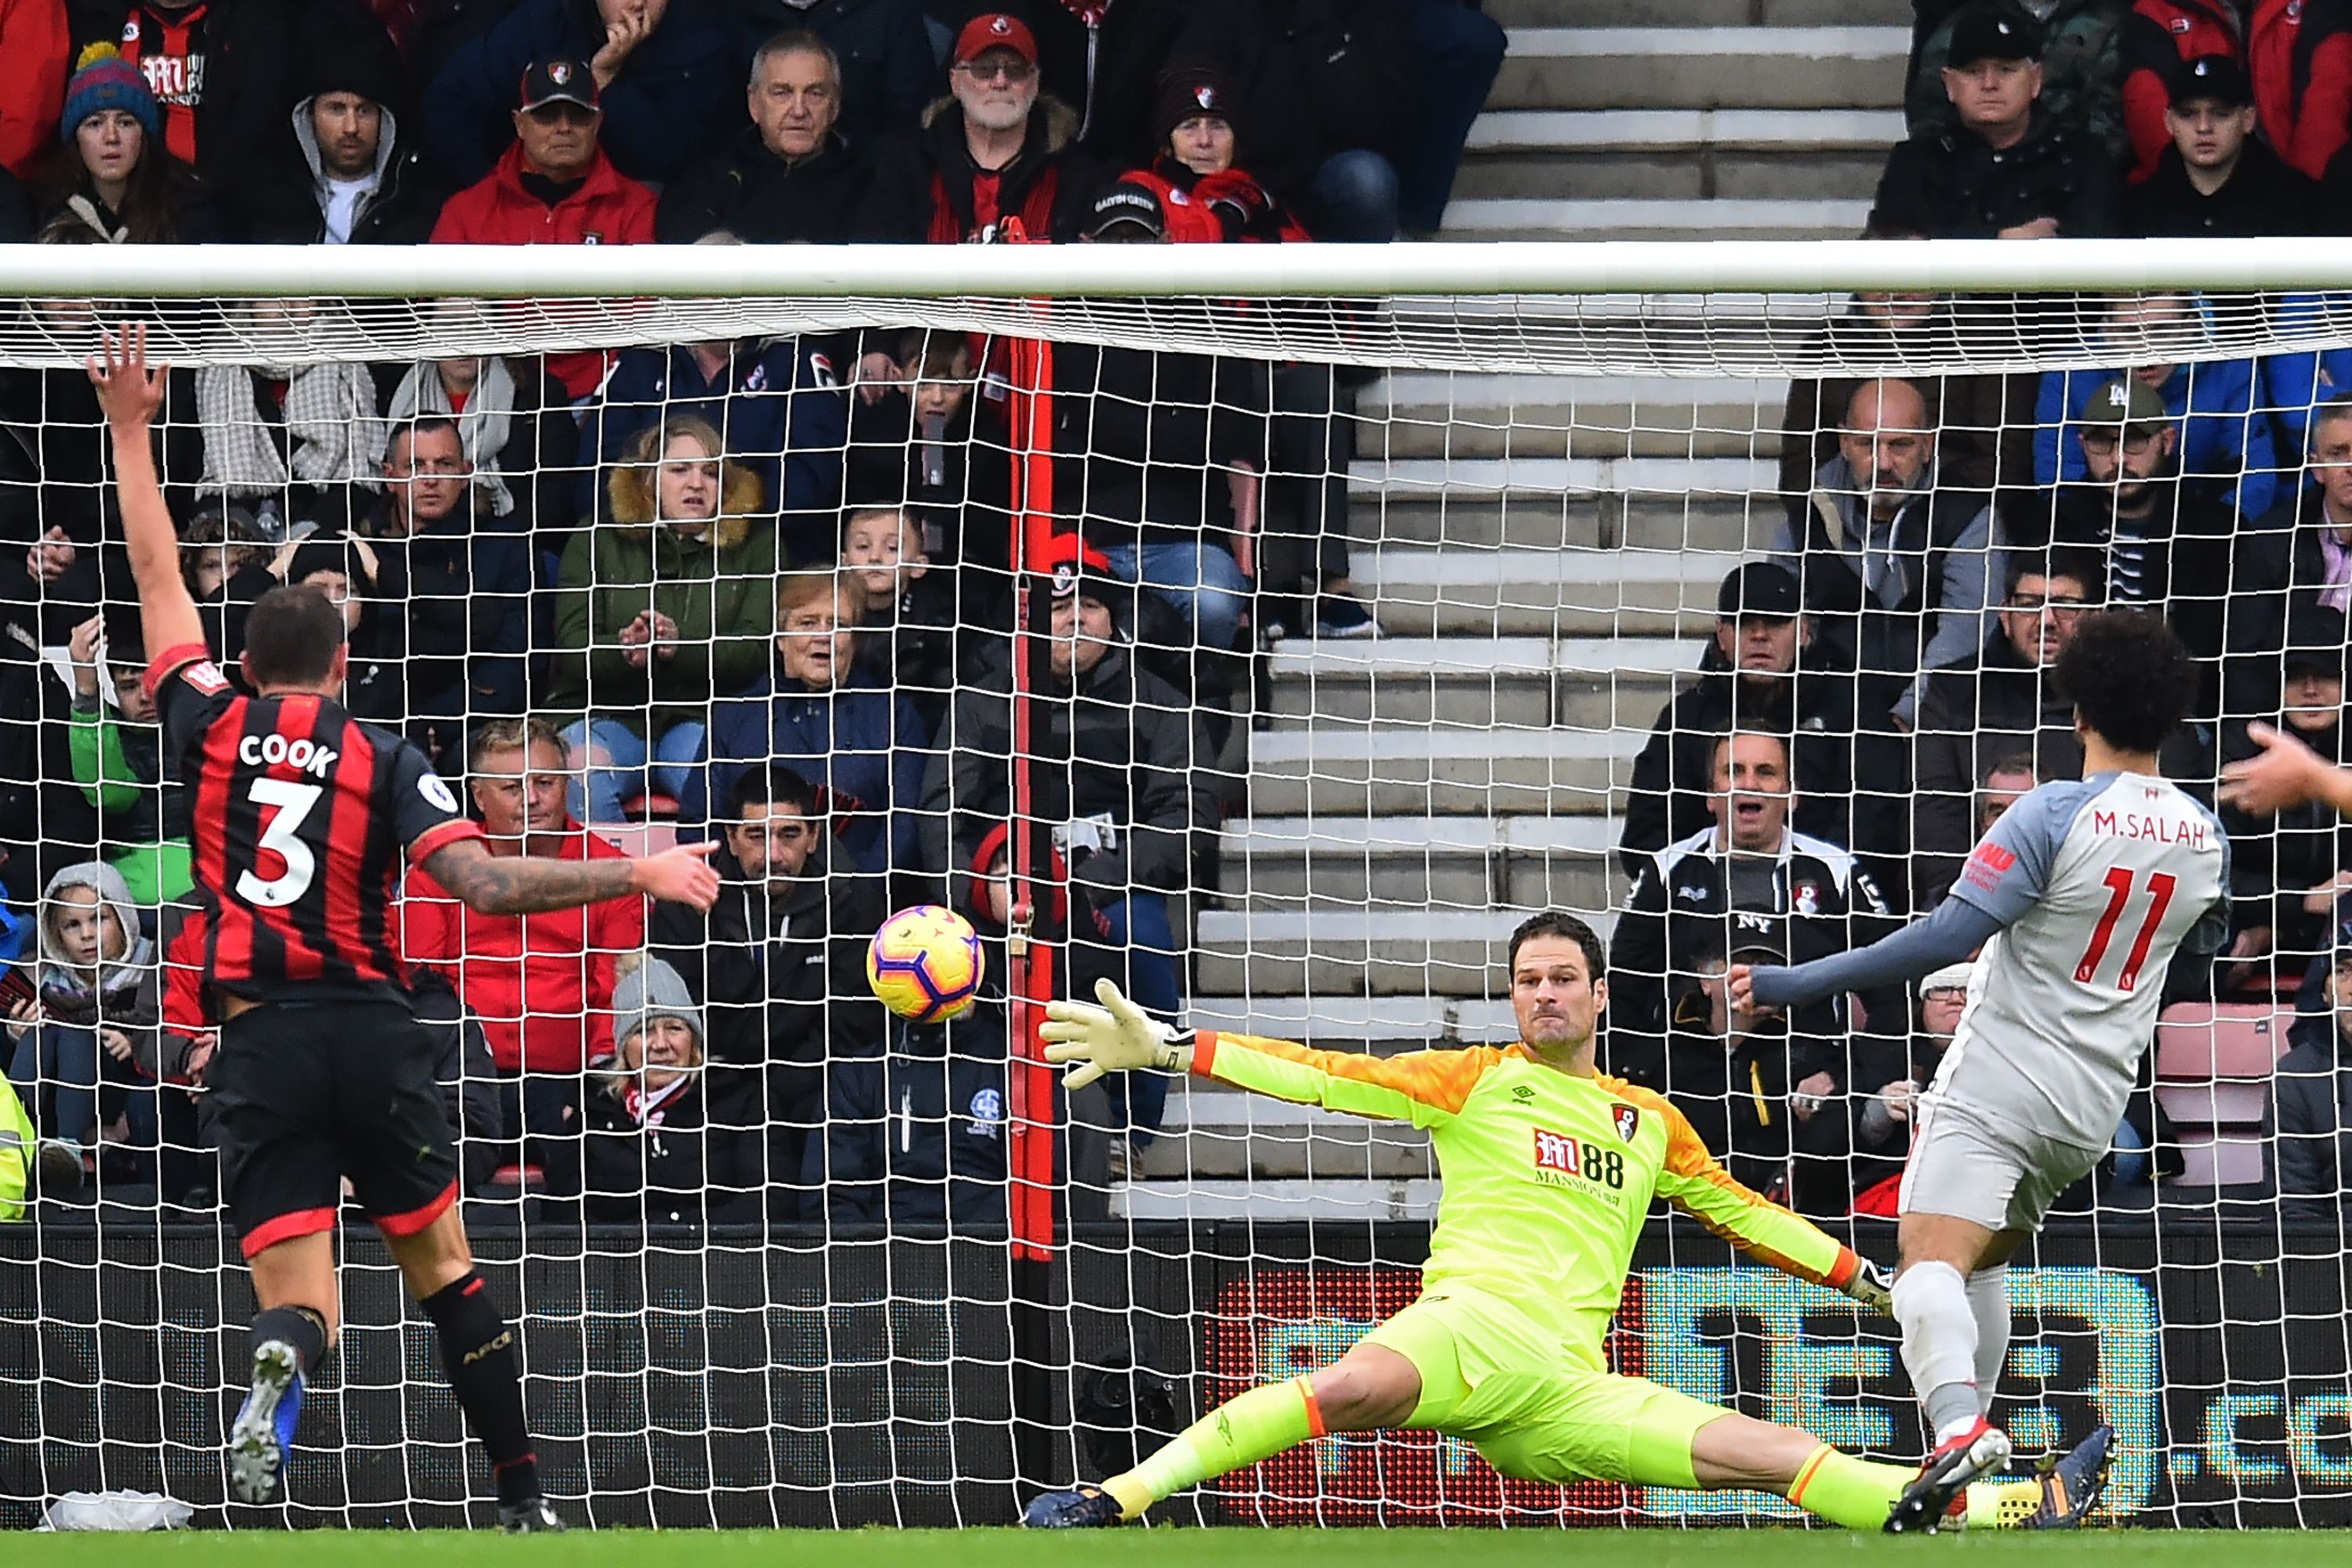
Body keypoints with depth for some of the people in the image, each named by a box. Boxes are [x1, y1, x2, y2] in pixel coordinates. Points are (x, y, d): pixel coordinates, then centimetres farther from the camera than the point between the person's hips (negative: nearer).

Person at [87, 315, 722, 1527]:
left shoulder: (212, 730, 6)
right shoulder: (382, 763, 1)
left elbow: (159, 580, 17)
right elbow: (486, 883, -11)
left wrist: (129, 430, 24)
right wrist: (634, 873, -4)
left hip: (259, 1040, 0)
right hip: (373, 1029, 0)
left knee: (297, 1294, -2)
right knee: (443, 1264, 16)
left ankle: (283, 1361, -41)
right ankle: (523, 1502, 15)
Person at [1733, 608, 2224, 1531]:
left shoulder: (2054, 818, -14)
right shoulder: (2205, 840, 4)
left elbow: (1942, 940, -19)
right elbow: (2202, 947, 26)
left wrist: (1797, 986, -15)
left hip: (1999, 1084, -7)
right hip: (2094, 1107, 7)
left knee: (1930, 1259, -20)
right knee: (1985, 1257, 27)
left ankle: (1957, 1426, -46)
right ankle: (1966, 1432, 23)